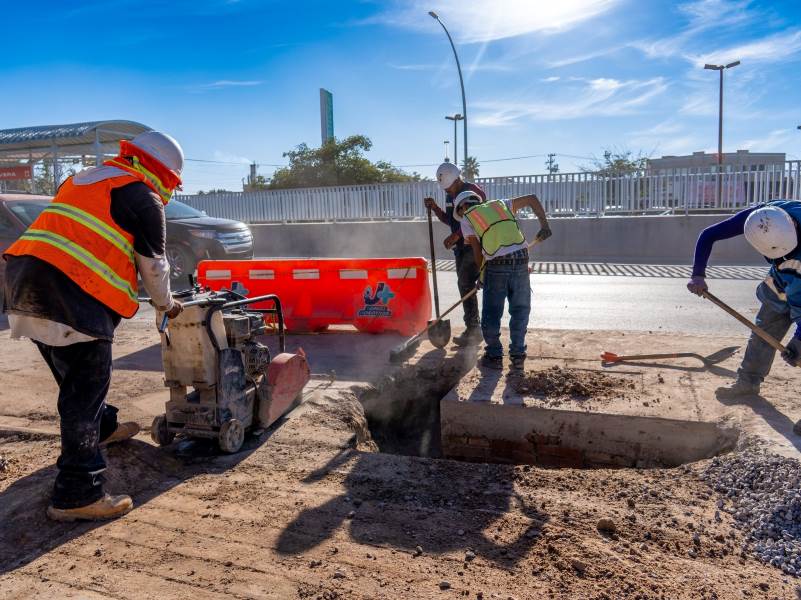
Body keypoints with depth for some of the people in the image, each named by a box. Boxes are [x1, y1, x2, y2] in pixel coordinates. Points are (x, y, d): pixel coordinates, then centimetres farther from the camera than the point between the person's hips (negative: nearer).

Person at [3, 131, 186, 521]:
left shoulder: (85, 179, 25)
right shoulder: (142, 197, 0)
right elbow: (153, 265, 3)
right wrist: (166, 304, 21)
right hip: (70, 296, -9)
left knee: (76, 376, 25)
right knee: (85, 388, -3)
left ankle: (103, 428, 48)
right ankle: (77, 496, 2)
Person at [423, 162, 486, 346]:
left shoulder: (473, 192, -14)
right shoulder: (450, 196, 13)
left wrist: (455, 235, -28)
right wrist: (435, 208, 8)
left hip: (474, 246, -9)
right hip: (461, 247, 9)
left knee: (465, 283, -13)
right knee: (465, 285, 8)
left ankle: (473, 329, -8)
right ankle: (473, 328, 15)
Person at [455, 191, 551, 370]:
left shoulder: (466, 218, 10)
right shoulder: (500, 204, 21)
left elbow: (477, 250, 4)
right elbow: (532, 198, 19)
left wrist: (481, 275, 16)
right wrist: (544, 224, 12)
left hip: (496, 266, -4)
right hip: (521, 261, 4)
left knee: (491, 313, 10)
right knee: (520, 310, 15)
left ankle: (494, 356, 17)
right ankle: (518, 355, 19)